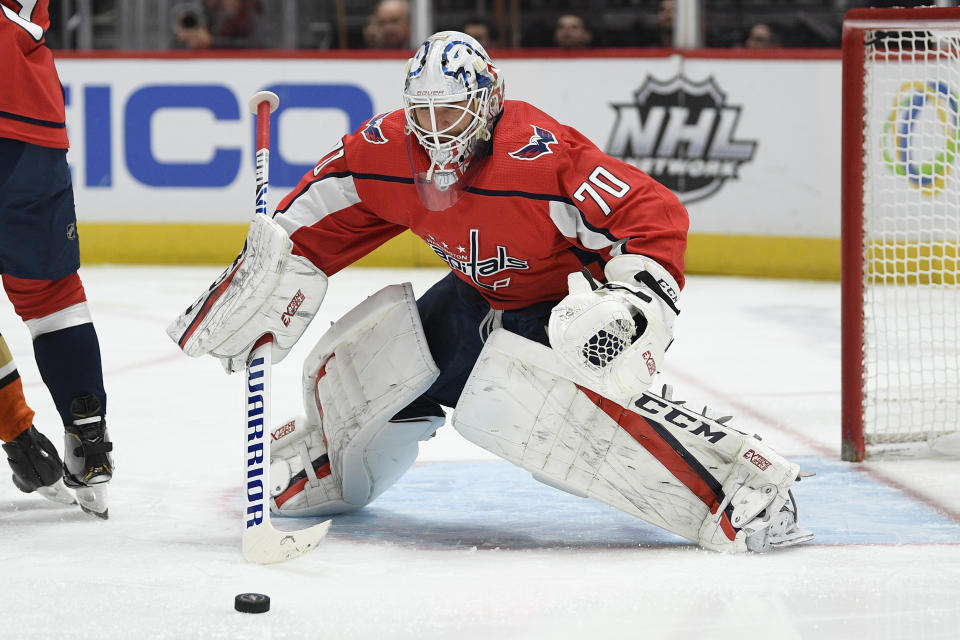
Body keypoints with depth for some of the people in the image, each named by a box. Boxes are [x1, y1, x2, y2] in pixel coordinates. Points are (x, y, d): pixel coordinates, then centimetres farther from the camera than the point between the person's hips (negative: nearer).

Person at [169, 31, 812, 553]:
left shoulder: (540, 156, -32)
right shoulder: (389, 149, -11)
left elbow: (656, 216, -32)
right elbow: (312, 223, 6)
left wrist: (634, 302, -42)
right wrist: (256, 293, 3)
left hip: (569, 299, -8)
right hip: (480, 296, 8)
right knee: (361, 363, 4)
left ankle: (752, 494, -39)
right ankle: (320, 471, 40)